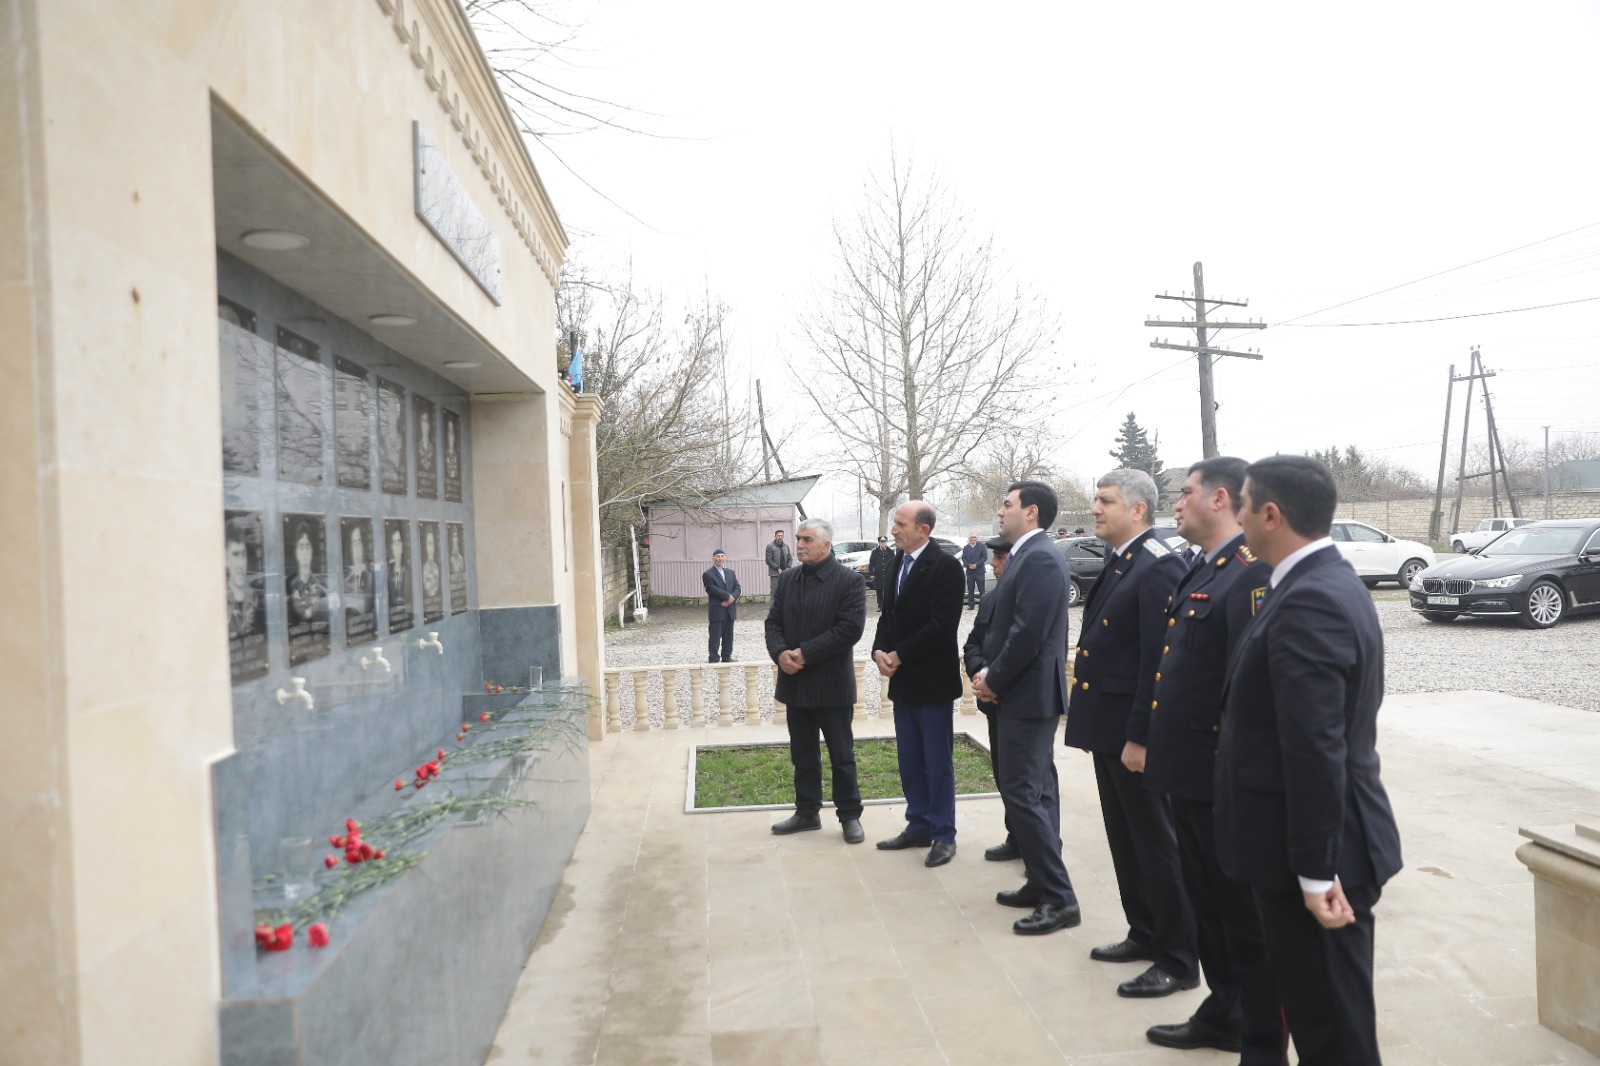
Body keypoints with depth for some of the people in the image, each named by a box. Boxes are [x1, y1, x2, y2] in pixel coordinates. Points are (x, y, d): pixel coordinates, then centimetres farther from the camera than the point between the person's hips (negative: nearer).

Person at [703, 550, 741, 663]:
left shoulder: (731, 573, 16)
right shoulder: (708, 574, -3)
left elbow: (737, 588, 8)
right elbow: (713, 590, -15)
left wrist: (732, 598, -11)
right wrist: (728, 596, -15)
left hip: (730, 609, 6)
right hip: (717, 610, -6)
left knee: (728, 636, 10)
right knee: (715, 636, -4)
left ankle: (726, 657, 19)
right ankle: (713, 659, 0)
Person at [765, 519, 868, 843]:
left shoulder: (850, 581, -9)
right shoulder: (787, 578, 9)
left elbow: (851, 627, -18)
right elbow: (773, 621, 7)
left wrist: (805, 653, -21)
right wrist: (780, 653, -14)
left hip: (832, 683, -5)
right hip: (796, 683, 5)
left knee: (842, 755, 6)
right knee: (802, 754, 14)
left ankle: (849, 816, 18)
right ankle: (806, 812, 27)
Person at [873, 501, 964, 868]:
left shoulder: (945, 566, -15)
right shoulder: (898, 563, 10)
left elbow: (941, 625, -21)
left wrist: (899, 655, -16)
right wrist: (880, 651, -5)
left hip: (932, 679, -7)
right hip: (903, 679, 7)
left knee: (937, 761, 3)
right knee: (909, 760, 14)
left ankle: (943, 834, 15)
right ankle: (918, 827, 26)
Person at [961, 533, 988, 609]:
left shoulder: (982, 546, 2)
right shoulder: (965, 547, 12)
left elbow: (985, 557, -4)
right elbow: (963, 558, 8)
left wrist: (976, 564, -13)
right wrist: (968, 565, -10)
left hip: (979, 571, -3)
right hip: (970, 571, 3)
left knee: (981, 589, -2)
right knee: (970, 589, 3)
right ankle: (971, 605, 7)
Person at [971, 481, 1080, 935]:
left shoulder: (1040, 558, -18)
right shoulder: (1025, 556, 14)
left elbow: (1028, 634, -24)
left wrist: (993, 681, -13)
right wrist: (986, 672, 3)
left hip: (1027, 695, -10)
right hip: (1020, 694, 10)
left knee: (1021, 793, -8)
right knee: (1036, 791, 15)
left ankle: (1059, 899, -1)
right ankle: (1043, 884, 24)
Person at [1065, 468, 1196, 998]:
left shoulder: (1158, 567, -18)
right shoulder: (1116, 564, 12)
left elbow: (1159, 662, -22)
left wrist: (1139, 738, -21)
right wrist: (1089, 721, 15)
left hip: (1134, 733, -9)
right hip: (1107, 727, 9)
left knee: (1156, 843, 2)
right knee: (1124, 839, 19)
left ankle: (1178, 960, 15)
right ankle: (1144, 933, 33)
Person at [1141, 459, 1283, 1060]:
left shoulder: (1250, 573, -19)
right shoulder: (1200, 573, 13)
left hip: (1224, 783, -9)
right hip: (1188, 774, 9)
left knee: (1244, 917, 7)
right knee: (1206, 903, 22)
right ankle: (1223, 1015, 40)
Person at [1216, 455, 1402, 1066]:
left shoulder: (1307, 603, -23)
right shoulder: (1330, 582, 10)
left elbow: (1317, 751, -26)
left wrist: (1316, 871, -22)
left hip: (1314, 854, -10)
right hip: (1312, 844, 10)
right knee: (1321, 1008, 21)